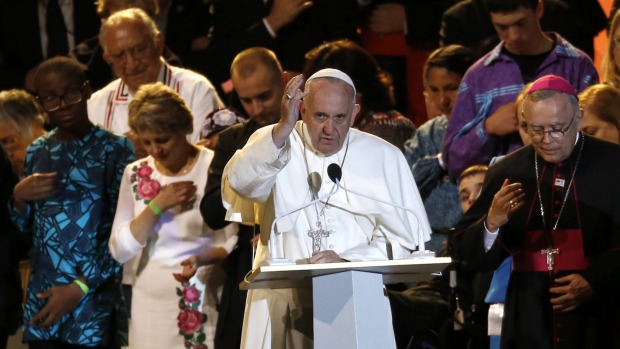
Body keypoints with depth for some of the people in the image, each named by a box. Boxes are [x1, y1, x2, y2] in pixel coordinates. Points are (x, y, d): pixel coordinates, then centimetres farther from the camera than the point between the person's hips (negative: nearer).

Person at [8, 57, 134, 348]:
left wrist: (80, 287, -13)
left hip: (94, 298, -4)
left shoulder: (114, 149, -6)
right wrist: (19, 197, -5)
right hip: (42, 297, 4)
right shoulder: (38, 152, 10)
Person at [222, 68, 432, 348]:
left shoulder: (384, 157, 6)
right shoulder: (272, 144, 6)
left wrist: (347, 261, -12)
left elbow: (405, 239, 2)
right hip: (282, 302, 1)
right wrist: (283, 130, -23)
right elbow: (240, 183, -14)